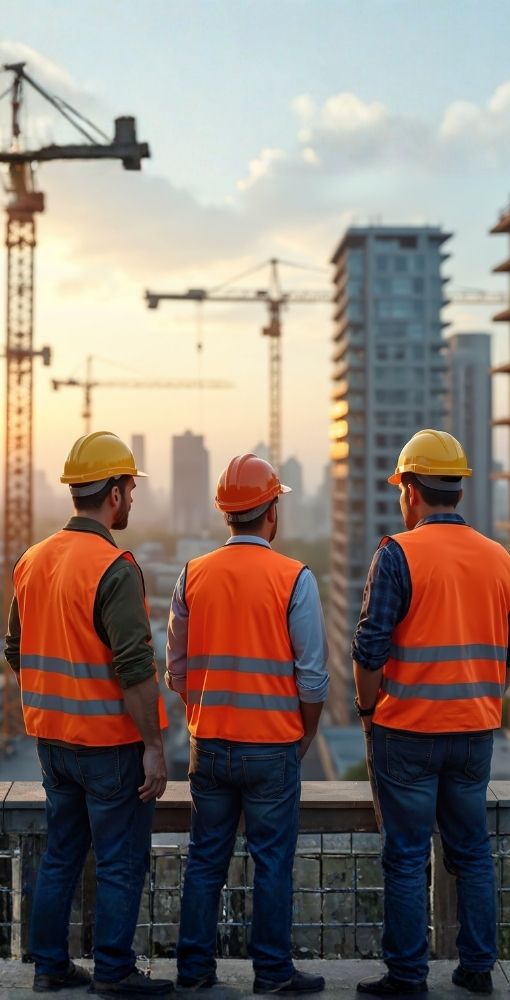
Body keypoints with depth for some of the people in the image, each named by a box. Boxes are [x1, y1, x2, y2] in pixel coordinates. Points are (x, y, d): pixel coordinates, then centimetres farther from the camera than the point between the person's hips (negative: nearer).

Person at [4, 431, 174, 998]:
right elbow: (135, 669, -22)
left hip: (53, 739, 8)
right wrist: (153, 746, -17)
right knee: (121, 862, 5)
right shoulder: (114, 568, -19)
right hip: (111, 743, -7)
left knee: (60, 855, 18)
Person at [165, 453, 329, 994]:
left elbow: (176, 668, 8)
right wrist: (306, 736, 6)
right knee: (272, 861, 6)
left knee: (204, 858, 13)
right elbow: (312, 675, -8)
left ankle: (194, 966, 20)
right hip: (272, 746, -3)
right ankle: (272, 970, 14)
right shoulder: (294, 578, -9)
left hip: (208, 744, 4)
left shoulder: (193, 575, 1)